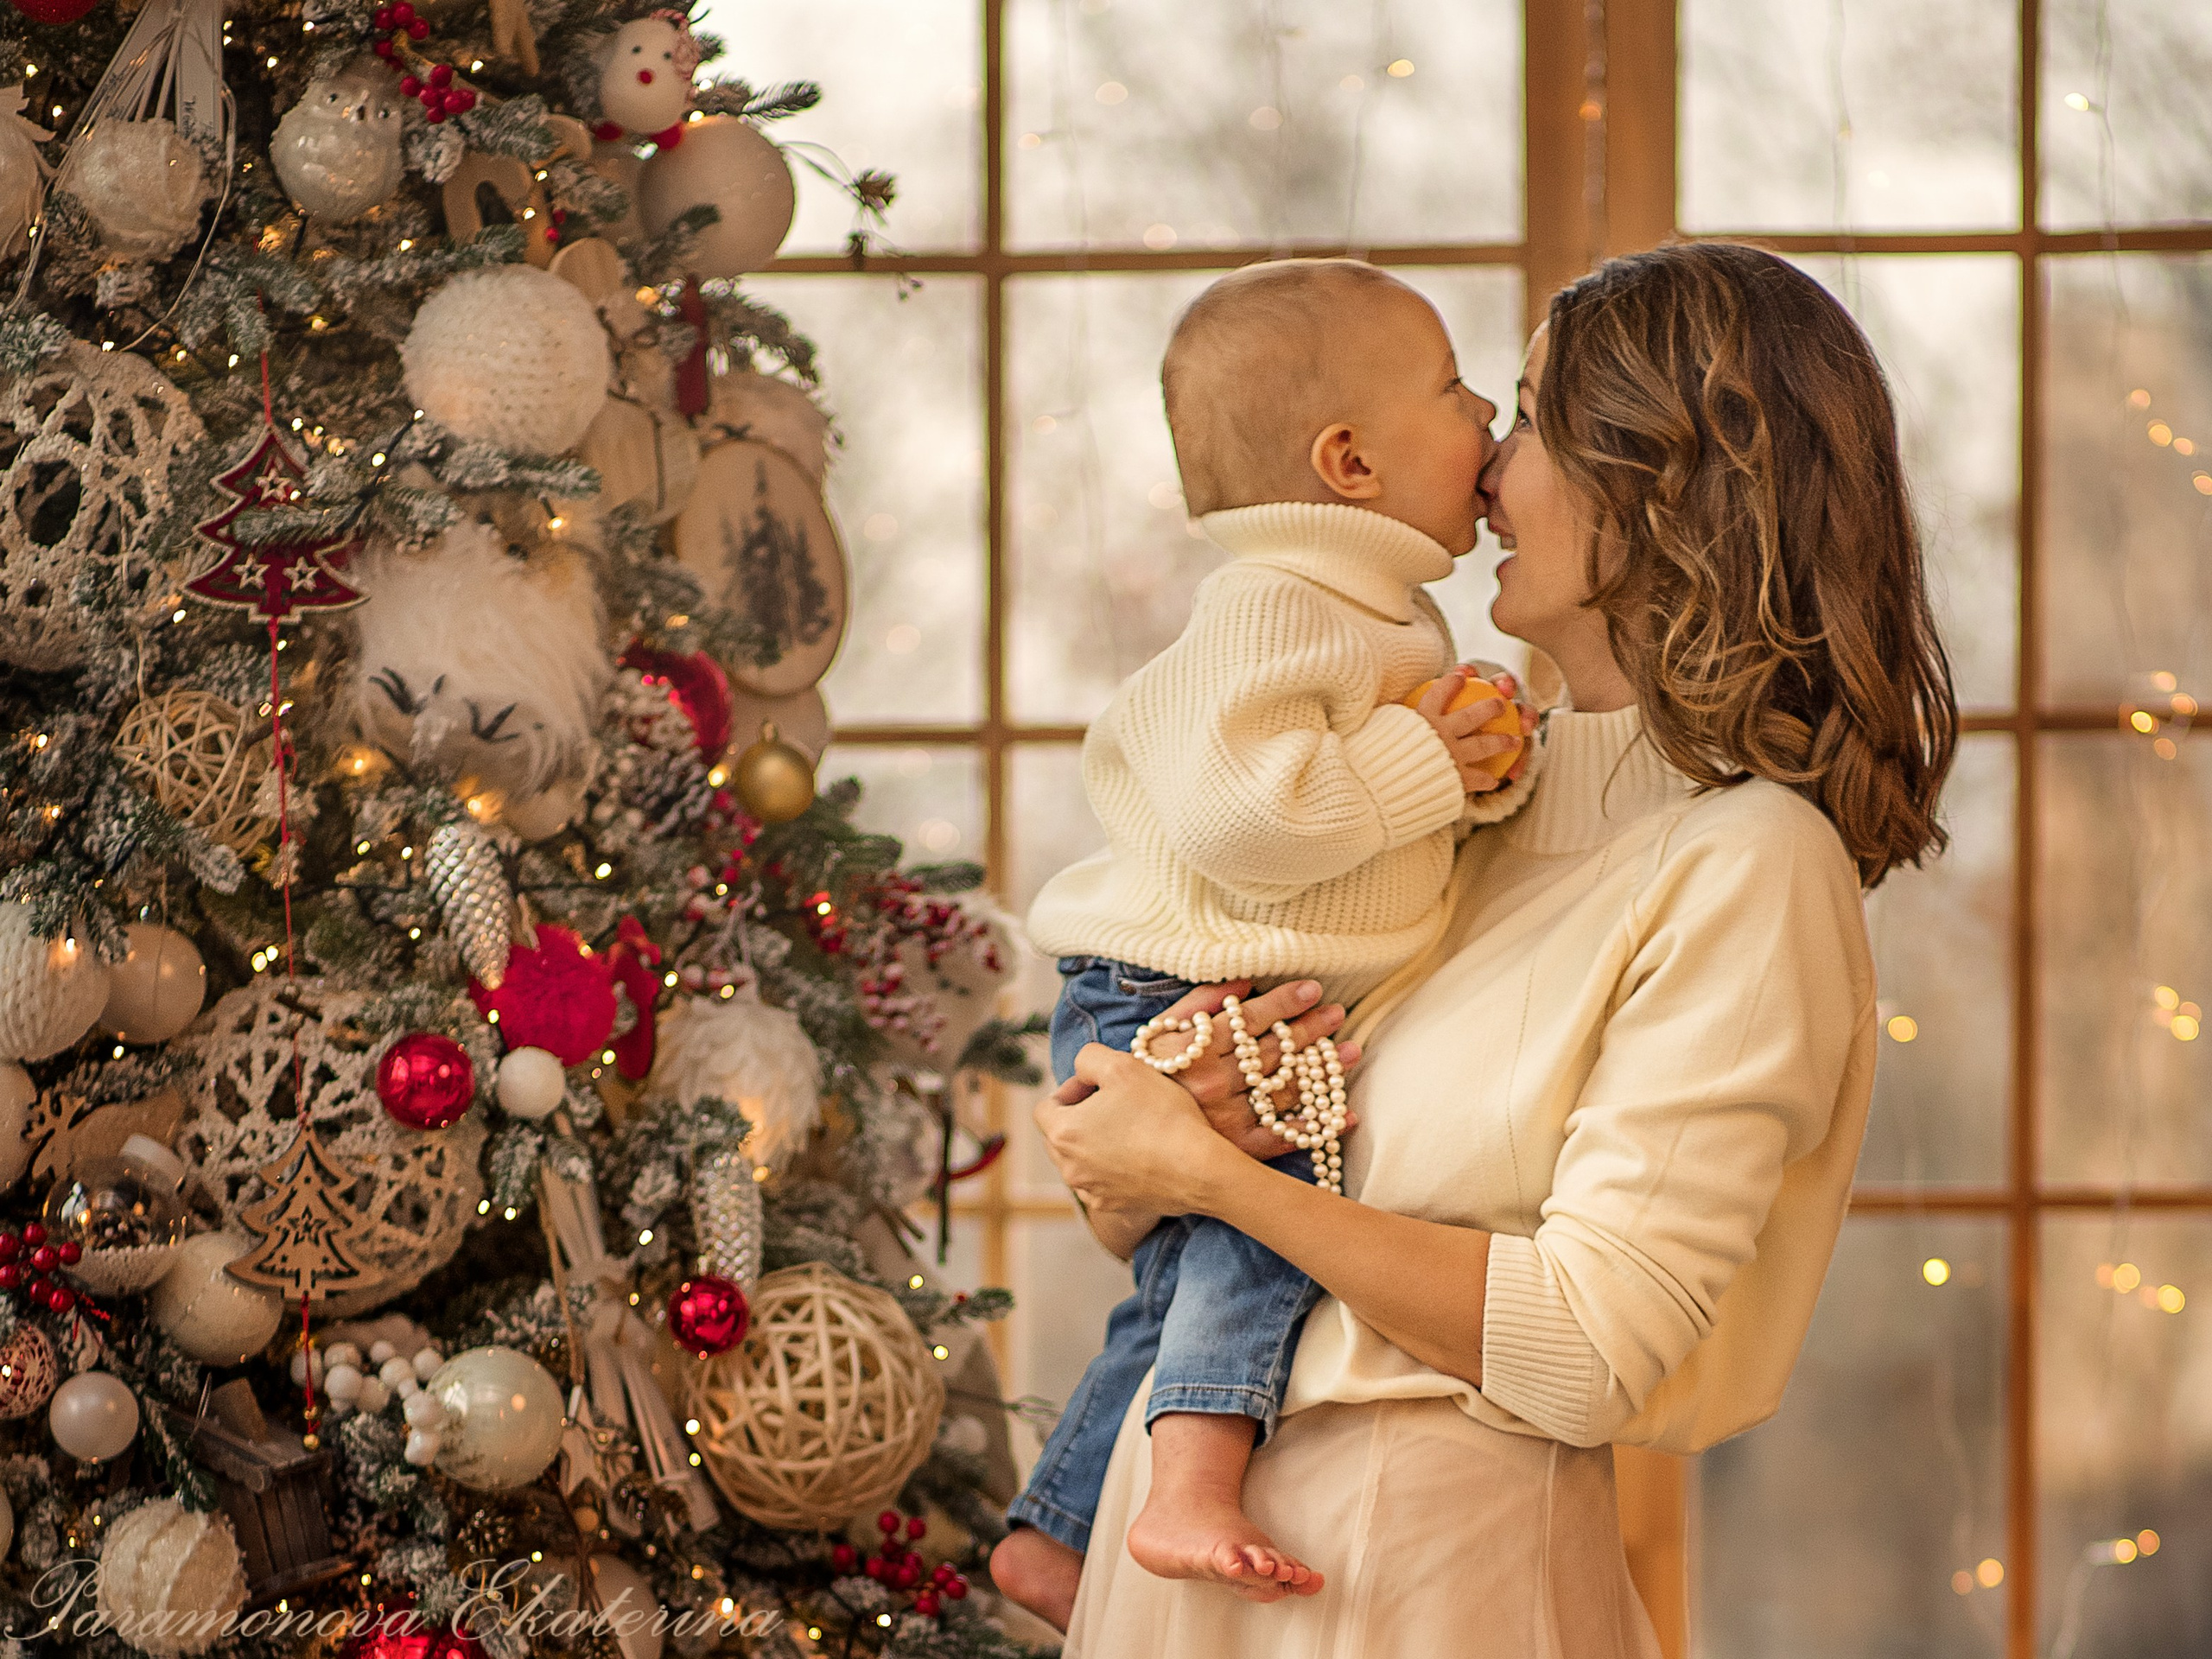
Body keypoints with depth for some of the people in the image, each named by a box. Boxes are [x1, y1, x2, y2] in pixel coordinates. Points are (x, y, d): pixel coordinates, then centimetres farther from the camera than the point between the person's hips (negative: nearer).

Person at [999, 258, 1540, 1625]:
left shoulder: (1392, 622, 13)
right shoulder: (1268, 609, -21)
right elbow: (1238, 809, -33)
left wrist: (1489, 758, -2)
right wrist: (1422, 763, -23)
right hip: (1170, 1005, -10)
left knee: (1189, 1287, 13)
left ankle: (1058, 1531, 23)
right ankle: (1192, 1496, -35)